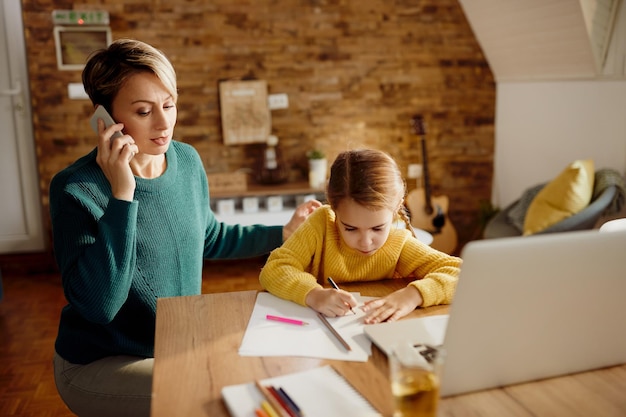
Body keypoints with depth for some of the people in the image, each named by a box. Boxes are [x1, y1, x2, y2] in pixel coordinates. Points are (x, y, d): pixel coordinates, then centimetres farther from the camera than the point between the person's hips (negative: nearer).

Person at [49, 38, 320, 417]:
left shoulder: (187, 160, -4)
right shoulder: (76, 189, -21)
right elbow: (98, 305, -28)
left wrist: (283, 233, 9)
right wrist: (122, 196, -33)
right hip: (101, 366, -5)